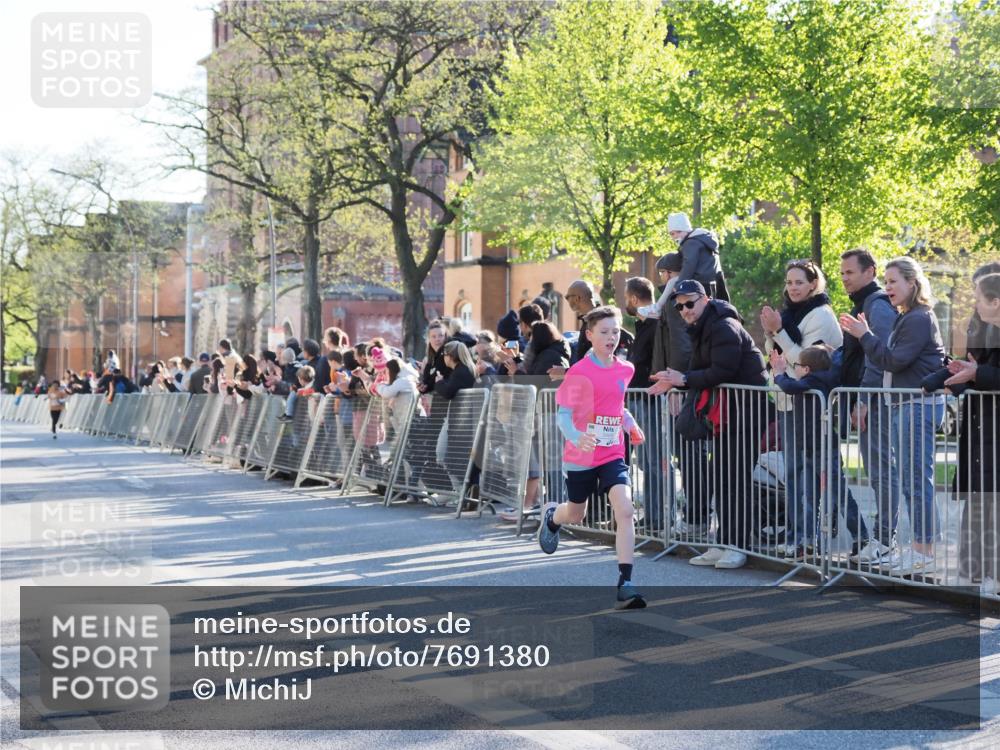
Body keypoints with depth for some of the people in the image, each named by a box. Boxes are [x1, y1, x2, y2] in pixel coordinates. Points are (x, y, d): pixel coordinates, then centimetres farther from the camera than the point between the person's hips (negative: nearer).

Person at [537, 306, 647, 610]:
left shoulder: (625, 370, 3)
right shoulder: (579, 372, -13)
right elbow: (563, 414, -14)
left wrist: (631, 425, 7)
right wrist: (576, 437, -32)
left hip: (613, 454, 3)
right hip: (580, 456, -3)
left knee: (624, 509, -18)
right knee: (576, 515, 16)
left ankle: (625, 584, -17)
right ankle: (552, 516, 56)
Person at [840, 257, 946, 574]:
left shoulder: (920, 319, -12)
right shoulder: (906, 319, 19)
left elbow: (894, 360, -18)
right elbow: (892, 360, 15)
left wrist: (865, 335, -11)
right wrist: (864, 336, 6)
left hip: (919, 405, -11)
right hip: (903, 405, 11)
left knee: (918, 479, -7)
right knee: (911, 479, 13)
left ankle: (924, 551, -2)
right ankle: (918, 547, 20)